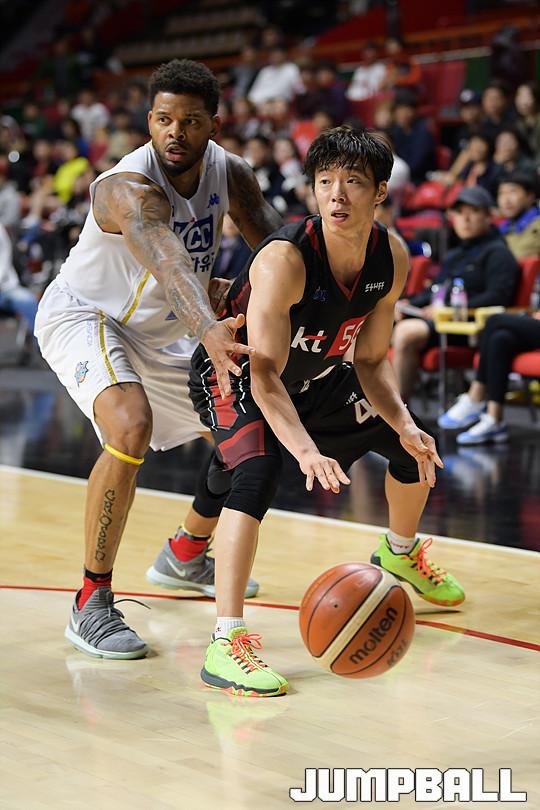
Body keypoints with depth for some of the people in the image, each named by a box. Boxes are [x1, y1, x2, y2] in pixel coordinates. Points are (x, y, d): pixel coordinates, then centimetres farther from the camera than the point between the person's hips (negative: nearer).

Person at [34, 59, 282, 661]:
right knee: (131, 427, -35)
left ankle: (187, 555, 37)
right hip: (82, 318, -8)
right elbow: (168, 263, -53)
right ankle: (92, 604, -23)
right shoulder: (128, 189, -34)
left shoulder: (228, 172, -11)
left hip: (160, 333, 8)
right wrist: (207, 332, -71)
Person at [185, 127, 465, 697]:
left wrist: (406, 426, -20)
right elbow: (265, 373, -39)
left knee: (414, 445, 15)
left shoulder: (392, 260, -15)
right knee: (257, 473, -33)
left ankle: (400, 555, 46)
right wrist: (306, 450, -53)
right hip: (236, 377, -7)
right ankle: (226, 645, -32)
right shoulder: (284, 260, -36)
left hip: (317, 375, 7)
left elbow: (370, 361, -5)